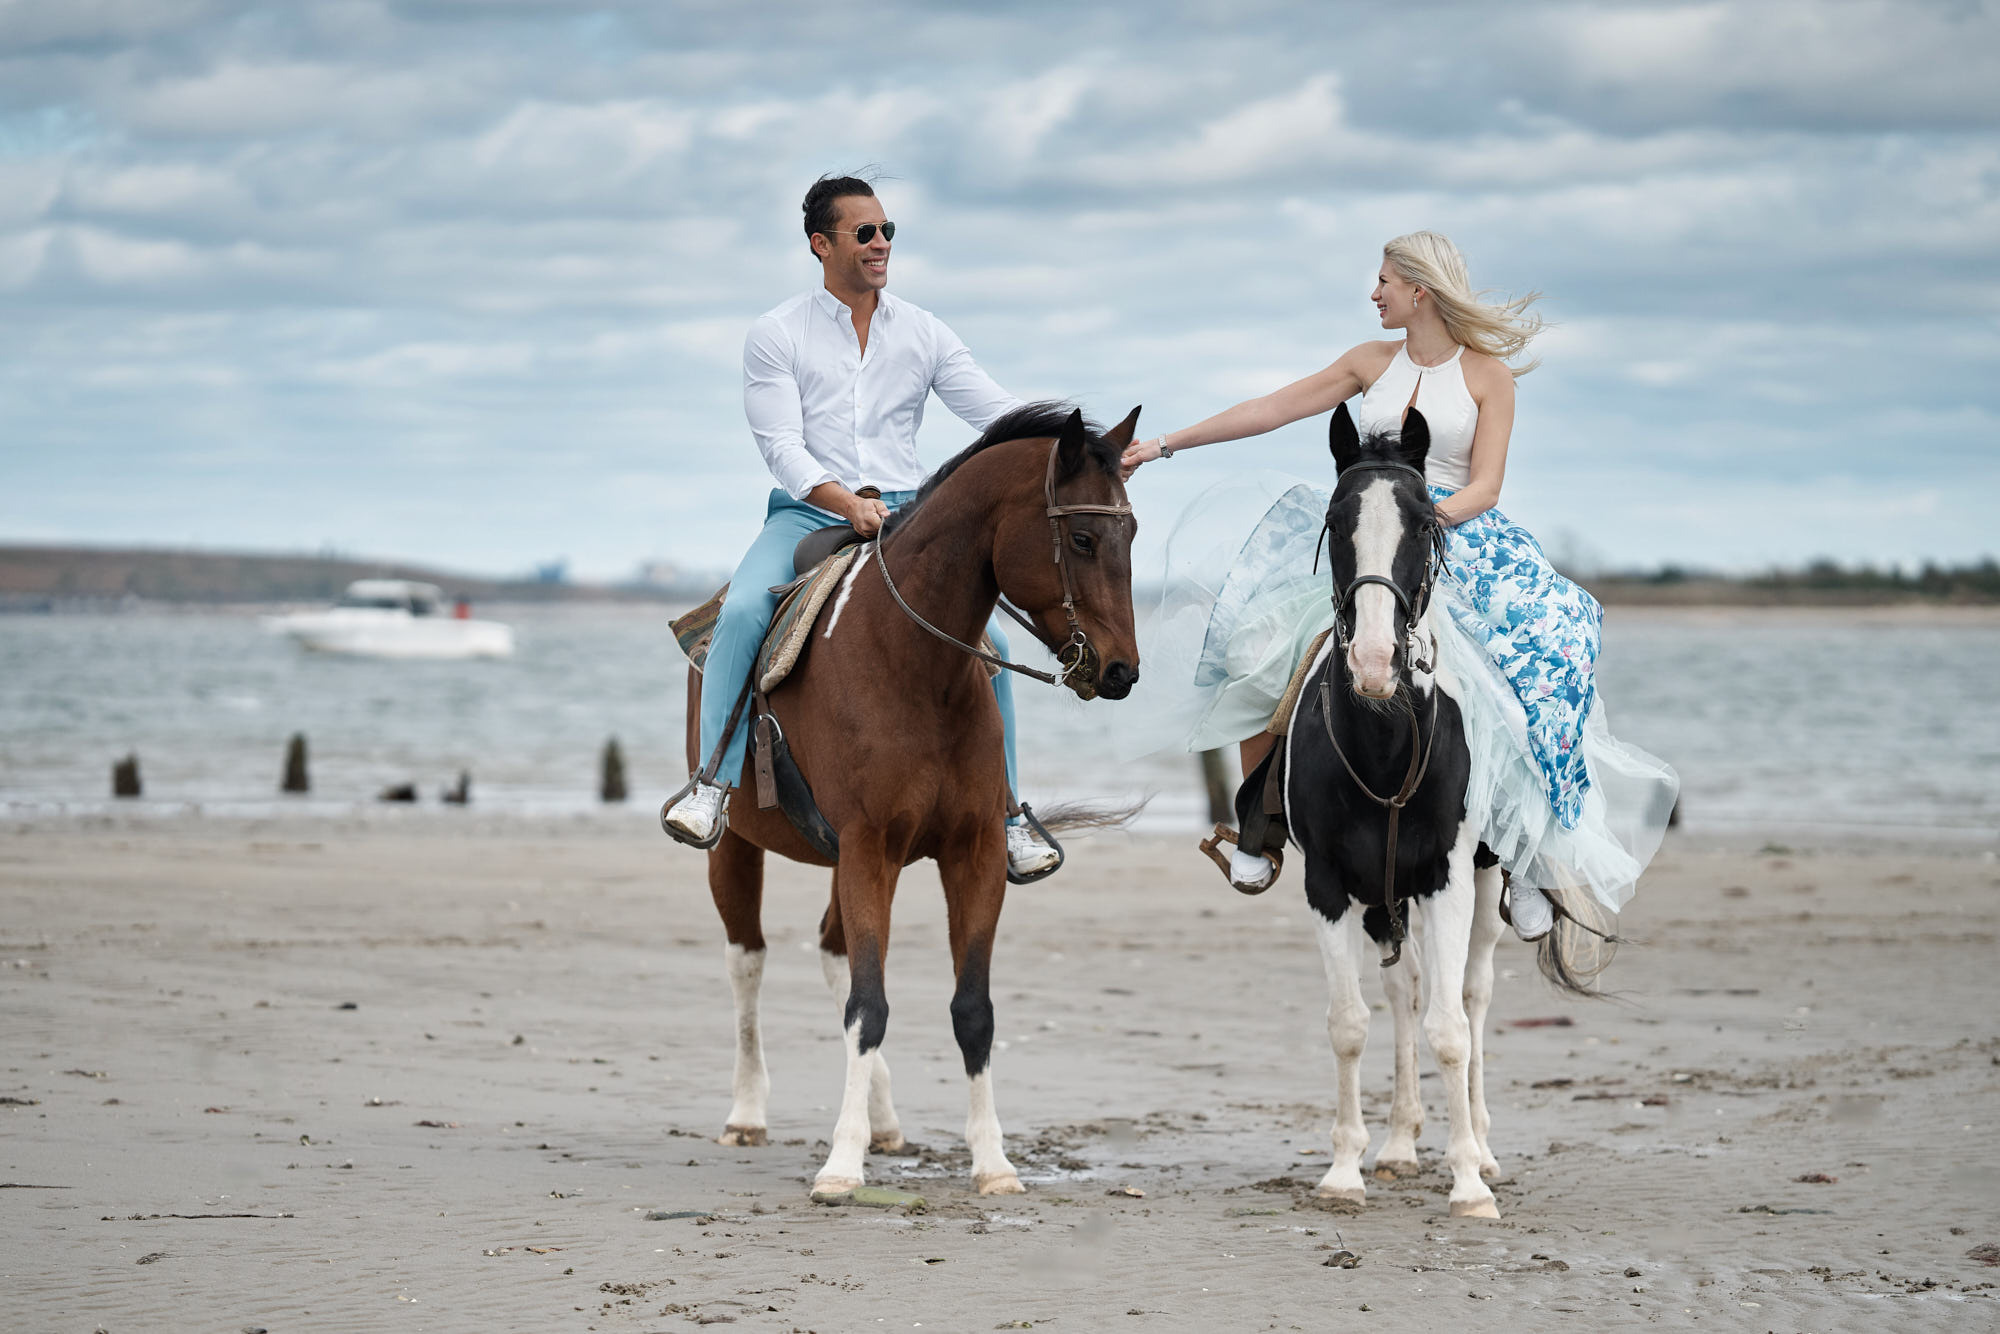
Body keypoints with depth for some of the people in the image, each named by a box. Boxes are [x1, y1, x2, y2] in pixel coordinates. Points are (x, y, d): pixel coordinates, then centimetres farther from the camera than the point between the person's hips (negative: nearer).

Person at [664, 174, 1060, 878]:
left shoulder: (923, 334, 10)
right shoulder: (775, 336, 2)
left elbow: (999, 414, 4)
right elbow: (784, 448, -8)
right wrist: (849, 504, -26)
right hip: (809, 513, -2)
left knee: (988, 640, -17)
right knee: (742, 613, -31)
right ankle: (713, 783, -23)